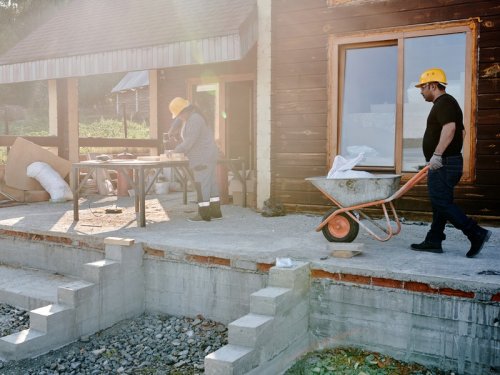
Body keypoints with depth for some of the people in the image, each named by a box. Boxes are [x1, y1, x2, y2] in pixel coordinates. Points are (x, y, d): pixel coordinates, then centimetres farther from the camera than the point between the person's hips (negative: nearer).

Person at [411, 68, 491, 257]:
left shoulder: (444, 103, -12)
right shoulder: (448, 103, 21)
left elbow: (450, 128, -29)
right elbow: (461, 131, 27)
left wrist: (437, 154, -32)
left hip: (443, 164, -11)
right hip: (446, 163, 11)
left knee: (442, 203, -11)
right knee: (440, 203, 11)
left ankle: (476, 234, -10)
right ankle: (433, 241, 16)